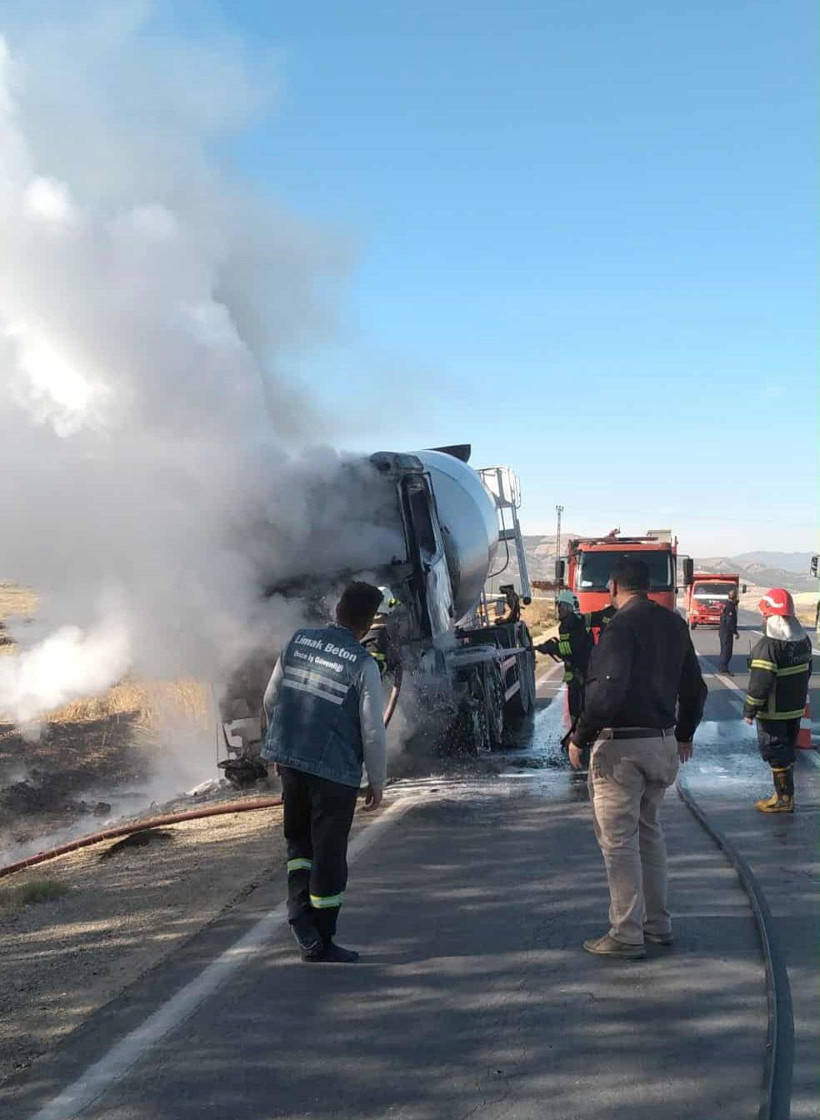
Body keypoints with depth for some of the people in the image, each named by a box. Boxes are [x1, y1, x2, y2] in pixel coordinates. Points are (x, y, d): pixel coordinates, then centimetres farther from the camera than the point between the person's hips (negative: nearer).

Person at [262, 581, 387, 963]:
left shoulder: (297, 642, 3)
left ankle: (300, 914, 10)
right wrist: (377, 782, 3)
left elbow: (271, 699, 12)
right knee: (328, 856, 7)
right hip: (334, 772, -5)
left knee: (299, 840, 25)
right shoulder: (363, 665, -12)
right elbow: (373, 732, -10)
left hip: (289, 759, 5)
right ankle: (320, 943, 17)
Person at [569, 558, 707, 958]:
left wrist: (579, 737, -15)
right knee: (649, 833, 19)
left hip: (621, 746, -8)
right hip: (662, 742, 8)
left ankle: (626, 935, 3)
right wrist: (684, 735, 28)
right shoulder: (673, 624, 10)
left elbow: (606, 691, -24)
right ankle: (657, 923, 25)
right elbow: (694, 687, 17)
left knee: (618, 840, -1)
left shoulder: (622, 626, -14)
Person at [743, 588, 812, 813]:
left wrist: (750, 710, -14)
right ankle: (785, 794, 25)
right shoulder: (803, 639, 4)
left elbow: (760, 683, -23)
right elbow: (806, 672, 15)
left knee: (776, 754, 2)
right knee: (787, 751, 17)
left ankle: (784, 799, 7)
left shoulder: (768, 646, -24)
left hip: (773, 712, -8)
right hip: (795, 709, 8)